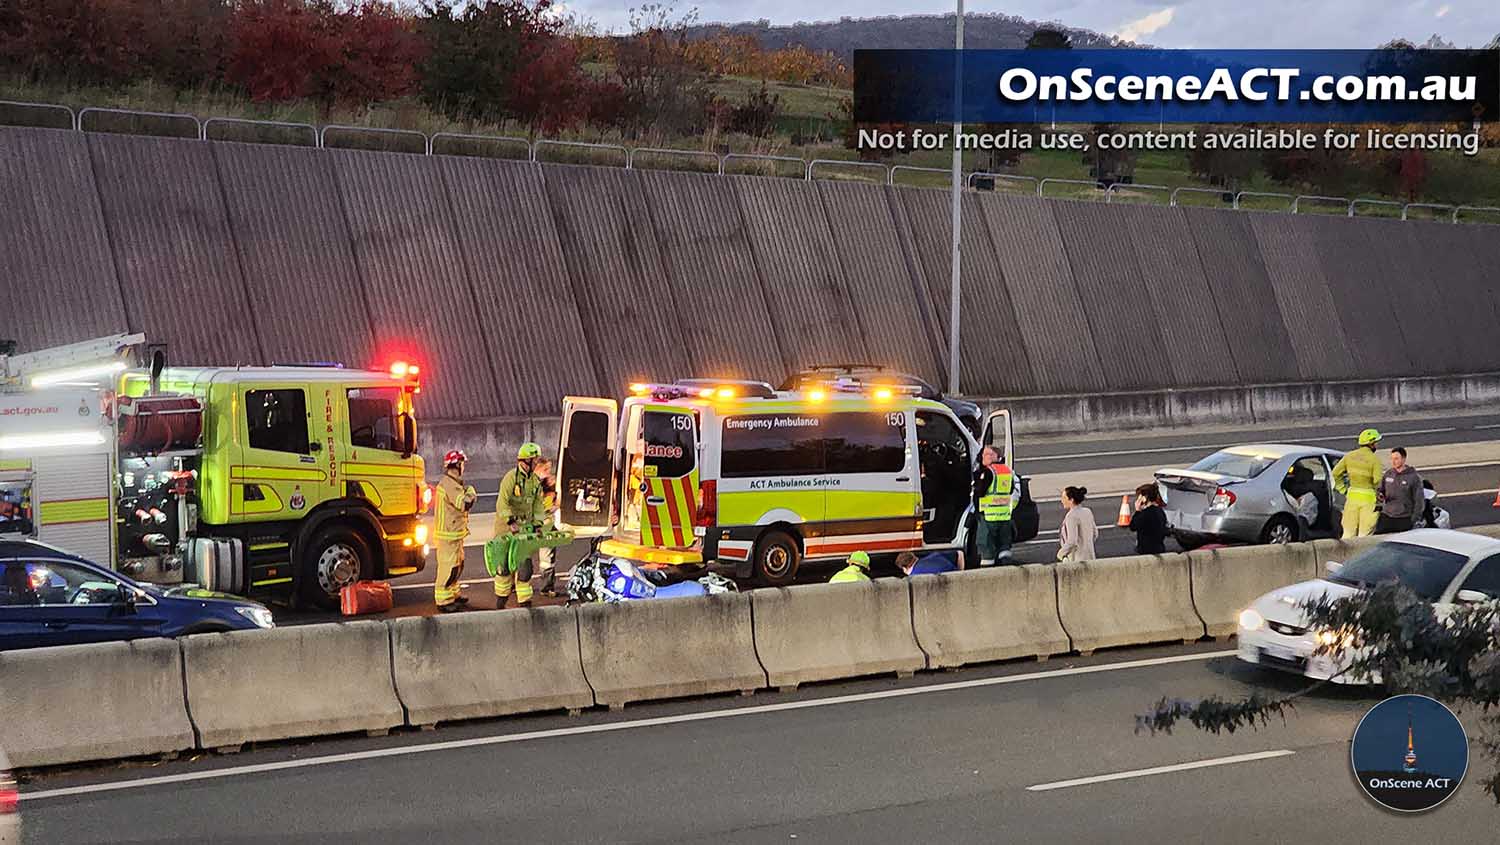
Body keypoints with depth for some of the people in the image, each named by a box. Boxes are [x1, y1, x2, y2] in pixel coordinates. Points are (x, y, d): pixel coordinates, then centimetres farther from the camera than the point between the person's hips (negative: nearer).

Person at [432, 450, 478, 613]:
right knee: (449, 567, -8)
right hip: (448, 534, -11)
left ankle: (454, 594, 32)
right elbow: (465, 504, -25)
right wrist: (471, 493, -7)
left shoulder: (451, 483, 16)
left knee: (458, 564, 20)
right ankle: (443, 601, -6)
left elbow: (460, 505, 24)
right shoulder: (450, 485, -20)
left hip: (455, 533, 11)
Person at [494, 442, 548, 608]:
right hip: (507, 526, -6)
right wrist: (511, 522, -32)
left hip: (525, 526, 6)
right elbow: (502, 503, -23)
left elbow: (538, 504, 13)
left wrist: (538, 524, 3)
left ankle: (524, 603, 9)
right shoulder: (511, 477, -16)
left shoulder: (535, 480, 6)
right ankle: (500, 604, 15)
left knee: (525, 566, 3)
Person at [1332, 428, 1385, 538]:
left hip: (1352, 496, 5)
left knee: (1349, 532, 12)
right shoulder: (1374, 459, -10)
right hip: (1368, 498, -5)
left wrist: (1343, 490, 10)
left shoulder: (1350, 456, 5)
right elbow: (1378, 481, -16)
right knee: (1365, 534, 1)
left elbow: (1336, 473, 6)